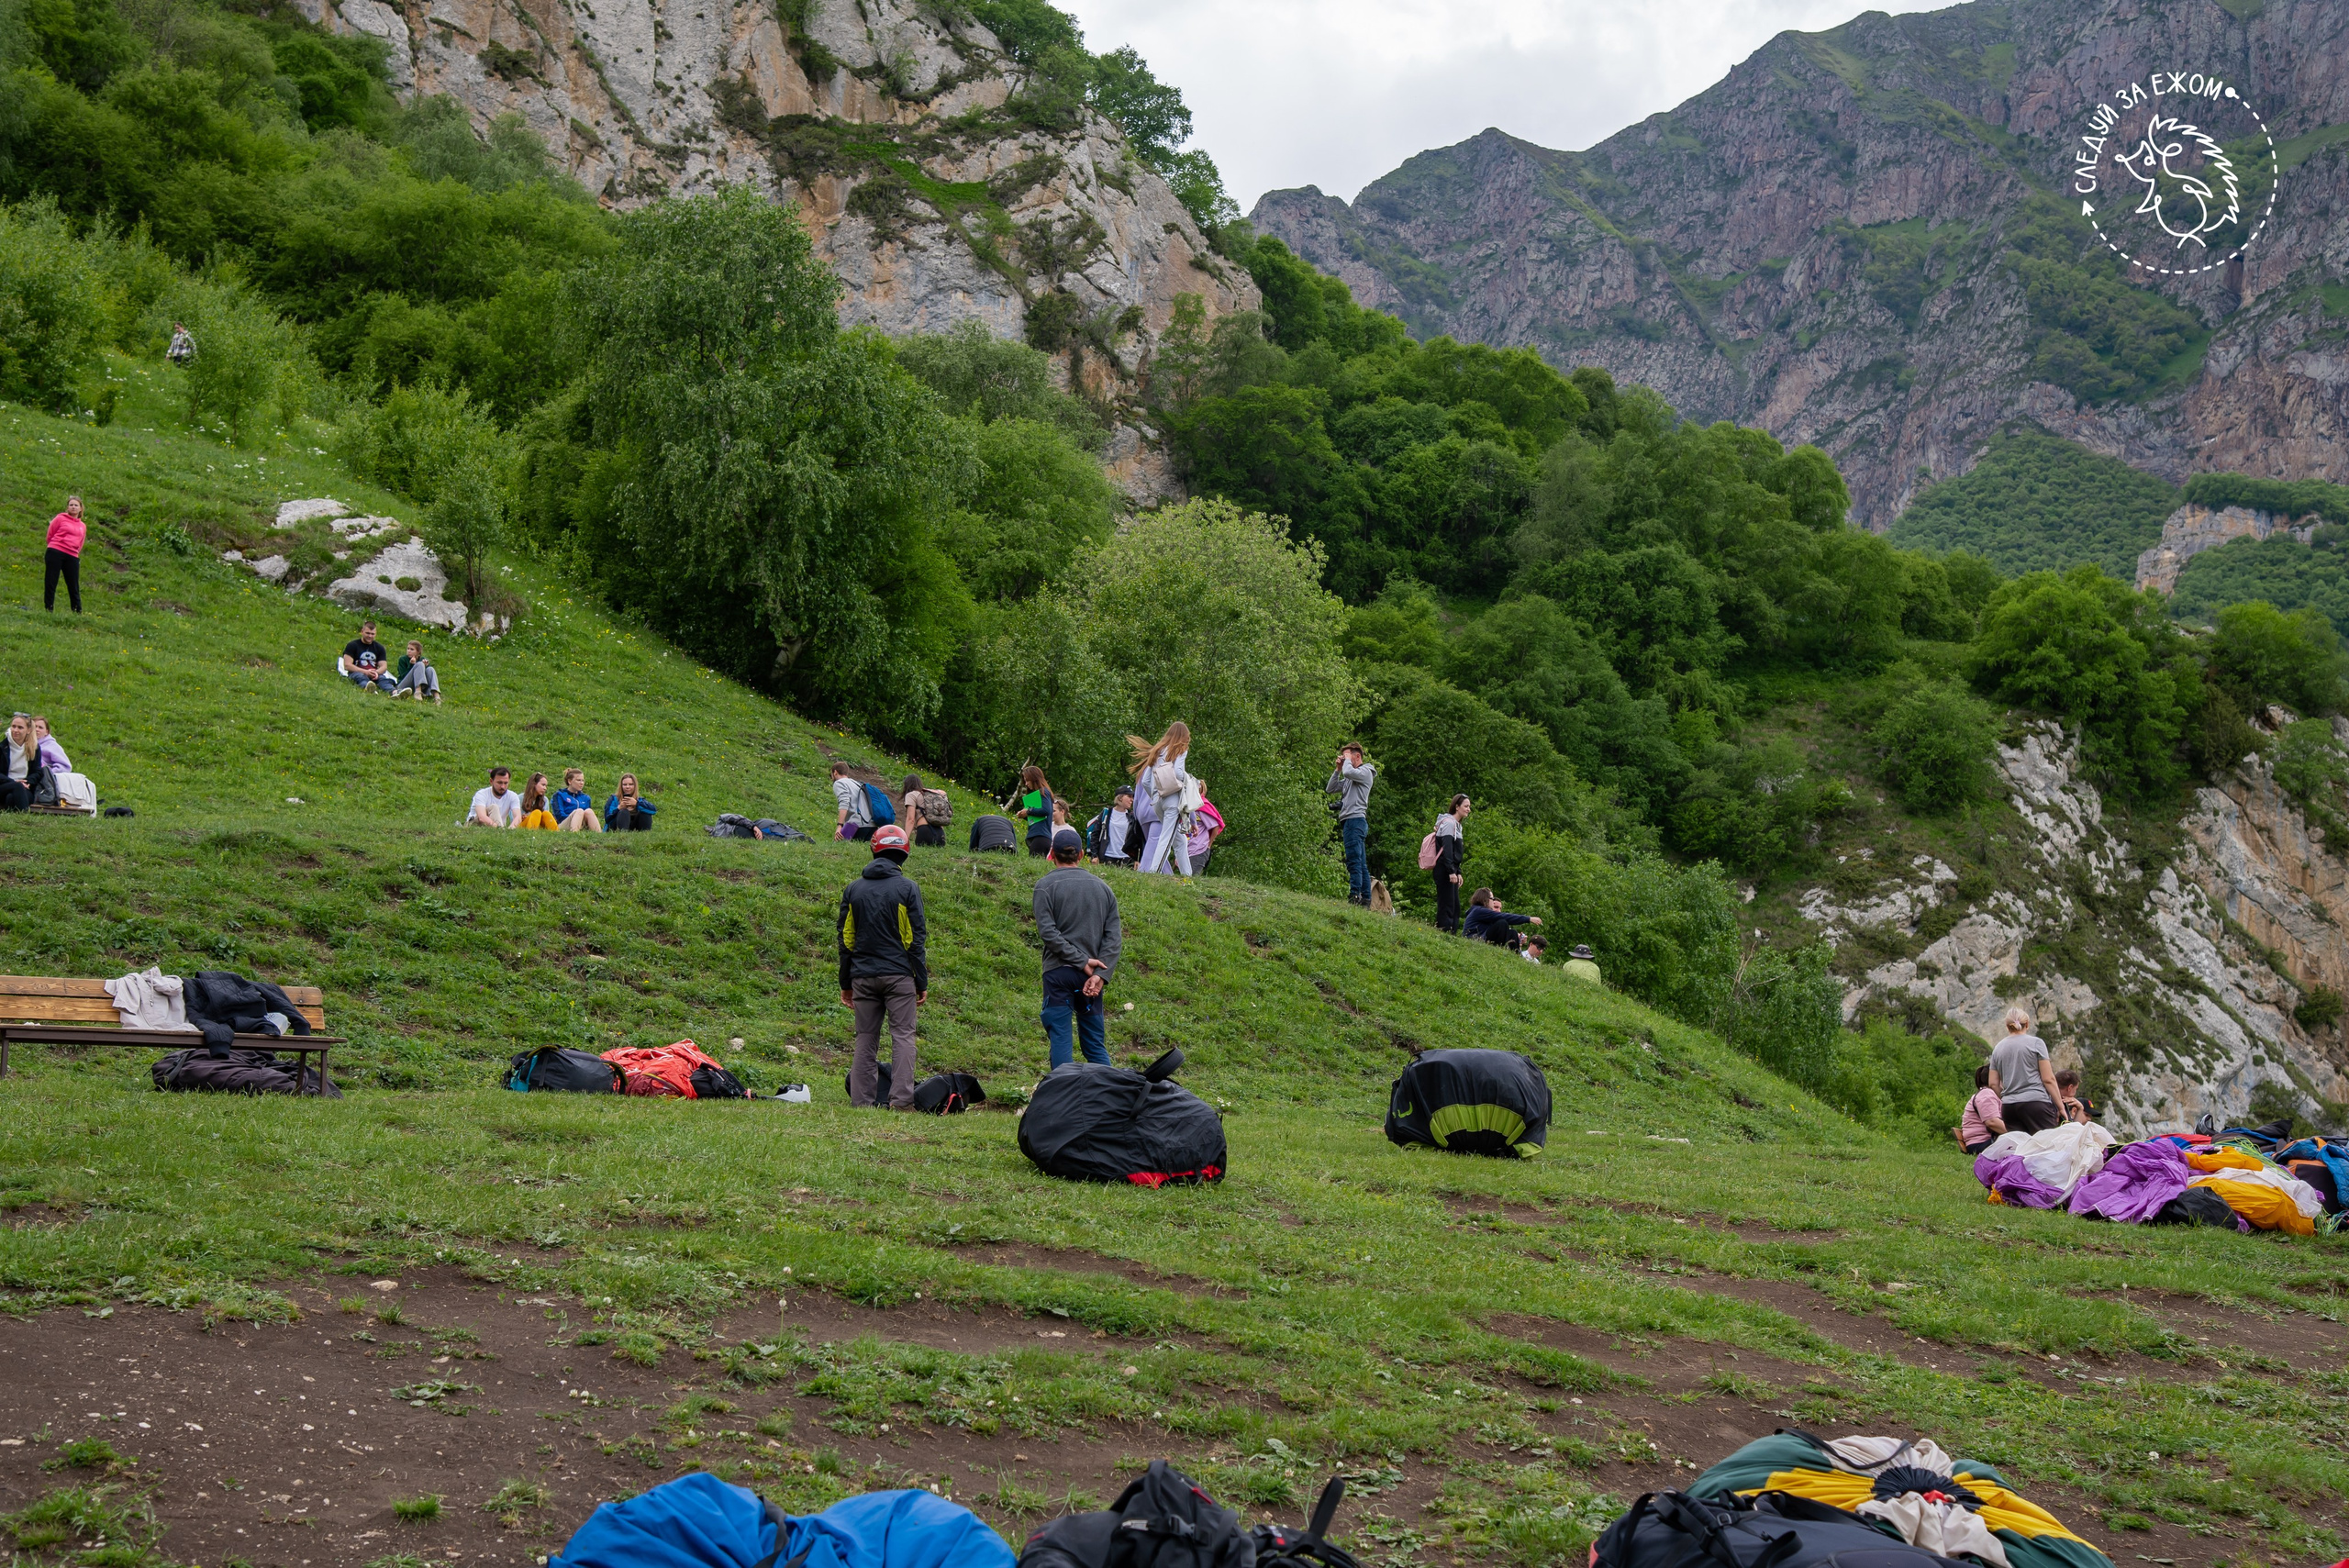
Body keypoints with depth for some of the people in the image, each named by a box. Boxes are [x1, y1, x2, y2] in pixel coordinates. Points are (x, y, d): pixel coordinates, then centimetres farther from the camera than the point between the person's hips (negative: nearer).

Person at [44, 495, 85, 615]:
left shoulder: (83, 526, 15)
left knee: (74, 588, 3)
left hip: (72, 557, 3)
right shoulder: (60, 519, 4)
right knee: (50, 584, -2)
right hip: (55, 553, -3)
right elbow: (50, 536, 7)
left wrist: (74, 552, 9)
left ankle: (78, 614, 7)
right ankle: (49, 611, 2)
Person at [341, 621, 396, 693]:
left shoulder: (379, 648, 18)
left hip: (374, 675, 3)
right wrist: (365, 672, -16)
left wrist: (376, 672, -16)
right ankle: (367, 687, -76)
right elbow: (347, 665, -4)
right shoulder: (352, 645, 7)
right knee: (361, 677, -38)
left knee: (383, 678, -31)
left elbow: (384, 666, 10)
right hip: (356, 673, -3)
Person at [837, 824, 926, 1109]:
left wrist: (845, 983, 17)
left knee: (866, 1040, 8)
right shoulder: (908, 888, -3)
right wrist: (922, 982, 1)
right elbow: (917, 938, -4)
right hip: (899, 975, -3)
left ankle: (860, 1100, 6)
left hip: (863, 977, 3)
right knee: (902, 1035, -2)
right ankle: (901, 1099, -11)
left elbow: (845, 938, 11)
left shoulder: (853, 889, 9)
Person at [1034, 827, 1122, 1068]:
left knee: (1060, 1041, -2)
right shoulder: (1102, 887, 12)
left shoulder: (1046, 885, 0)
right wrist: (1100, 975, -5)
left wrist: (1082, 961, -10)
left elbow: (1047, 932, -11)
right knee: (1096, 1045, 10)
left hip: (1059, 971, -4)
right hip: (1092, 975, 4)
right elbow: (1114, 936, 3)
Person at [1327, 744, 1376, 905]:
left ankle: (1354, 897, -25)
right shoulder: (1349, 778, 25)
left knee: (1354, 861, -17)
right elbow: (1330, 789, 23)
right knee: (1361, 864, 6)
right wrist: (1338, 769, 15)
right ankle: (1365, 900, 5)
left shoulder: (1365, 772, -1)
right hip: (1349, 821, 10)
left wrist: (1347, 760, -1)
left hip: (1355, 820, -10)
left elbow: (1348, 772, -21)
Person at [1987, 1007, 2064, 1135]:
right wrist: (2061, 1106, 2)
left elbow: (1993, 1084, 11)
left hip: (2008, 1107, 5)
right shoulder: (2036, 1043, 2)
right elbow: (2048, 1079, -2)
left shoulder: (1997, 1048, 14)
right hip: (2036, 1102, -5)